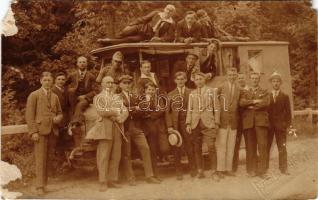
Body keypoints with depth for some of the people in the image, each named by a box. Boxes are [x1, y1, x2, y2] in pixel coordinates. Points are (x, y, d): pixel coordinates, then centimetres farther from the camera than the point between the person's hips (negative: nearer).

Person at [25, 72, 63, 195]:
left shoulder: (55, 97, 17)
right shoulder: (34, 95, 2)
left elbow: (60, 112, 22)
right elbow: (29, 115, -4)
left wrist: (58, 118, -2)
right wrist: (33, 131, -13)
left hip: (53, 131, 5)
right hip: (40, 130, -4)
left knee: (48, 158, 7)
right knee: (40, 159, -6)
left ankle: (44, 183, 16)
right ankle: (40, 186, 0)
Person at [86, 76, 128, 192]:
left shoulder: (117, 97, 19)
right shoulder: (98, 97, 5)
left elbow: (125, 111, 8)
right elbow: (101, 111, -12)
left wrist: (120, 118, -12)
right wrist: (116, 112, -4)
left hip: (118, 129, 5)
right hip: (105, 129, -4)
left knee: (116, 156, 5)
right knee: (104, 156, -5)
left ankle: (113, 180, 13)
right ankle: (103, 182, 2)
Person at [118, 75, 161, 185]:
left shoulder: (136, 97, 16)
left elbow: (140, 112, 6)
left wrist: (129, 110, -11)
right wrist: (134, 109, -11)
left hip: (137, 128, 4)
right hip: (125, 128, -3)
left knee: (145, 149, -2)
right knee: (126, 153, 0)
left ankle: (149, 176, 7)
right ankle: (130, 178, 13)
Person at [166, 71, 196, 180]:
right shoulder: (171, 94, 9)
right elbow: (168, 111, 5)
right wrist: (169, 126, -4)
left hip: (188, 123, -1)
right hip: (175, 125, 1)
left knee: (190, 147, 1)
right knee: (177, 149, 4)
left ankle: (193, 170, 18)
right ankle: (179, 172, 16)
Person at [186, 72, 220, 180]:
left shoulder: (212, 91, 8)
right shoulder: (192, 94, 14)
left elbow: (216, 108, 5)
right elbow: (189, 109, 11)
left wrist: (217, 123, -1)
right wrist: (188, 123, 2)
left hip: (208, 123, -2)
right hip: (195, 123, 2)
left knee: (211, 147, -8)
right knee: (197, 148, 3)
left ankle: (213, 172, 2)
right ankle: (200, 171, 14)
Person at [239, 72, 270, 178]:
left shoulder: (264, 92, 16)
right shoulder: (245, 92, 19)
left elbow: (266, 103, -4)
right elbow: (241, 103, -2)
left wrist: (251, 106, -4)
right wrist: (254, 101, -11)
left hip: (261, 121, -1)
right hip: (249, 122, 1)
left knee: (262, 146, -8)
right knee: (250, 147, 2)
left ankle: (261, 171, -3)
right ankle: (252, 170, 10)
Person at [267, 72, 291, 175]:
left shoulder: (285, 97, 10)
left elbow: (288, 112, 7)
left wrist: (287, 124, -3)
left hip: (280, 125, 0)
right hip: (268, 125, 0)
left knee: (282, 147, 2)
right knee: (266, 147, 1)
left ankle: (283, 168, 9)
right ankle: (265, 168, 8)